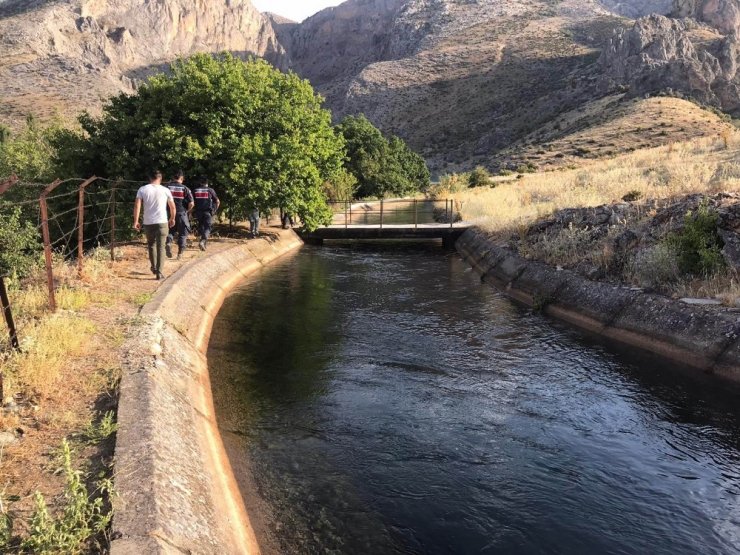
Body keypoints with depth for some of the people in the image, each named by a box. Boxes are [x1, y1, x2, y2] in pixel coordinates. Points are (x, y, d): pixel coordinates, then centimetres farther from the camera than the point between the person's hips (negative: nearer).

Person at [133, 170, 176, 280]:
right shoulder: (165, 190, 1)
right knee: (161, 247, 0)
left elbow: (137, 206, -7)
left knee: (151, 245, 21)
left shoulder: (142, 189, 1)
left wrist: (136, 221, -3)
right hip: (162, 222, -2)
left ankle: (154, 268, 33)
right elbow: (172, 206, 6)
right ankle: (159, 272, -7)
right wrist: (172, 218, 22)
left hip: (148, 223, 2)